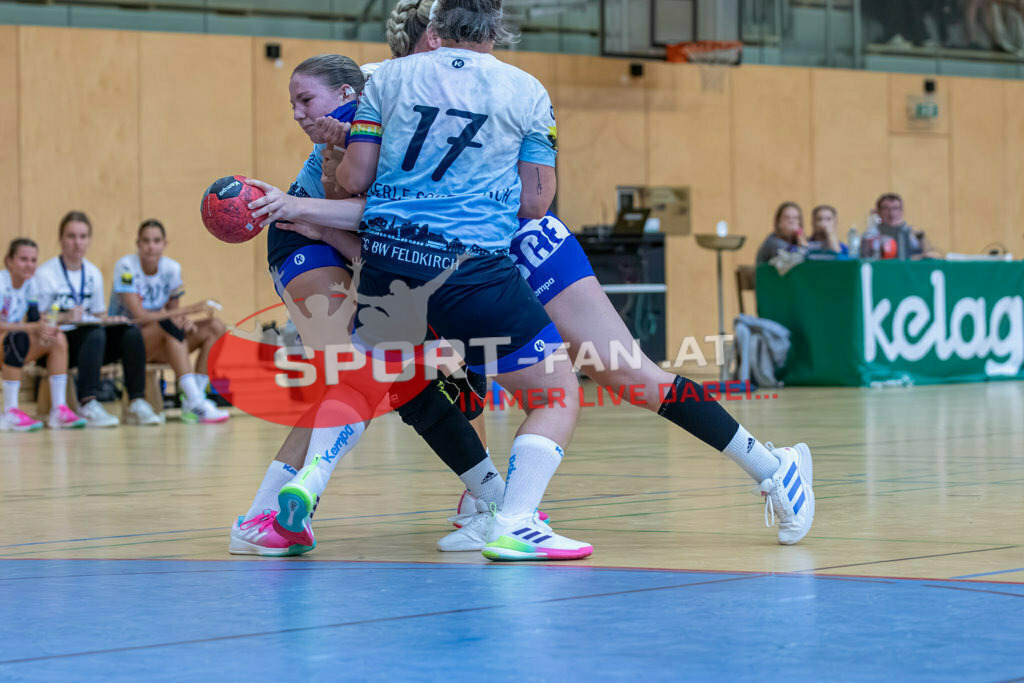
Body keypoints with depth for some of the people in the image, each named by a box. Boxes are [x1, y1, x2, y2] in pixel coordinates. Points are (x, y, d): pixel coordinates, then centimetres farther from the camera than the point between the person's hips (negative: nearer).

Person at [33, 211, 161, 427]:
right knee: (95, 333, -35)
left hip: (87, 345, 6)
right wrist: (64, 317, -27)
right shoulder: (45, 274, -4)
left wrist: (108, 320, -4)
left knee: (131, 333, -18)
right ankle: (87, 404, -44)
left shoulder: (93, 273, 15)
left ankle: (136, 403, -23)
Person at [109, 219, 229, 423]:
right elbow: (140, 316, -23)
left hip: (158, 346, 7)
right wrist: (187, 310, -27)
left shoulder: (172, 268, 2)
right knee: (169, 325, -36)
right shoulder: (126, 267, -15)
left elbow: (174, 312, 8)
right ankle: (196, 403, -42)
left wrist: (184, 319, -19)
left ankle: (192, 405, -22)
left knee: (215, 328, -12)